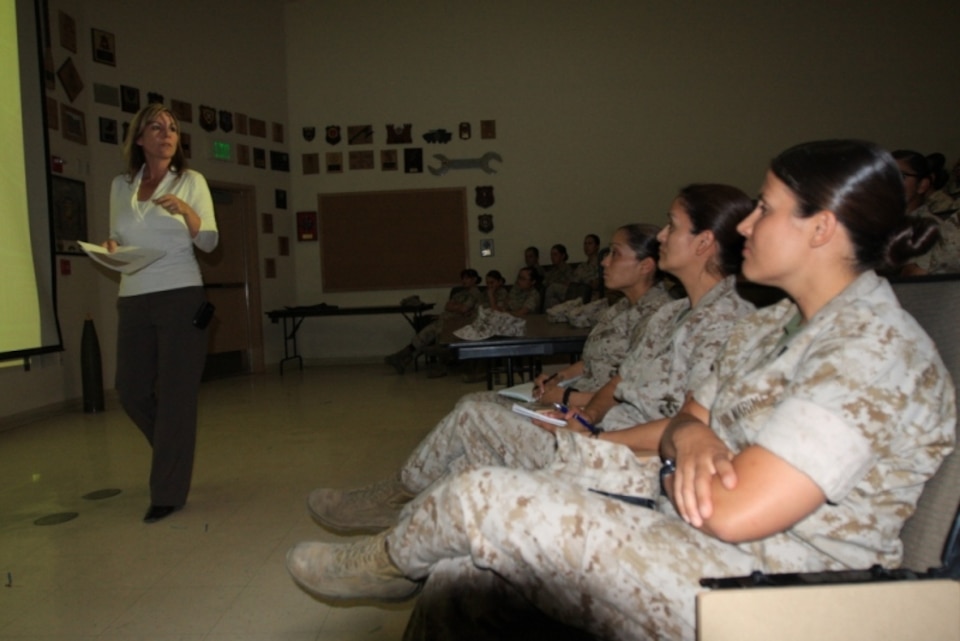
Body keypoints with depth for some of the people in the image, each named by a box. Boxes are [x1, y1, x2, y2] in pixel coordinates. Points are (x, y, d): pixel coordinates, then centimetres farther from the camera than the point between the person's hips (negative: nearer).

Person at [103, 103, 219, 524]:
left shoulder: (191, 181, 2)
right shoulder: (121, 186, 11)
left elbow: (209, 242, -3)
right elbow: (118, 237, 17)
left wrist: (186, 212, -21)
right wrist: (111, 248, -6)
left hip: (180, 298, -4)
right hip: (132, 301, 4)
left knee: (175, 395, -2)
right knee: (131, 393, 8)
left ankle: (169, 493, 9)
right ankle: (176, 451, 35)